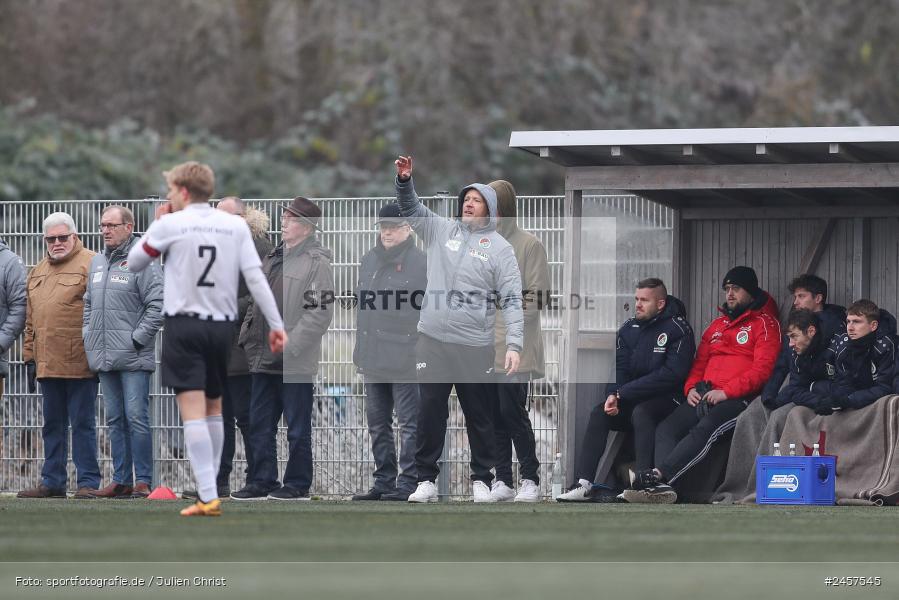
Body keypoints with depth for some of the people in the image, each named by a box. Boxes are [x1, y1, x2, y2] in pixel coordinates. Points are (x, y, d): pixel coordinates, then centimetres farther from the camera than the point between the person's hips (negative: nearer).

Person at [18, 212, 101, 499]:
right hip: (47, 364, 7)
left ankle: (88, 482, 1)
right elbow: (30, 321, 22)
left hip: (80, 364, -7)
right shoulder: (37, 272, 19)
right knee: (52, 425, 11)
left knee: (82, 424, -2)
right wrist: (29, 356, 15)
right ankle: (52, 481, 17)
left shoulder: (90, 265, -4)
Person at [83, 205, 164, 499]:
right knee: (115, 420, 9)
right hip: (104, 358, 7)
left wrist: (137, 338, -14)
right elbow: (88, 304, 26)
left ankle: (143, 481, -5)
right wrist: (89, 335, 13)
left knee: (136, 417, -8)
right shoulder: (97, 263, 15)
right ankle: (121, 480, 13)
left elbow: (157, 306, -11)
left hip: (133, 357, -7)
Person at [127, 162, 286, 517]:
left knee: (193, 412, -9)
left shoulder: (170, 224, -4)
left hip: (184, 327, -4)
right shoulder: (236, 225, 5)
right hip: (223, 327, 4)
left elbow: (135, 263, 8)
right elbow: (255, 277, -1)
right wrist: (275, 324, 1)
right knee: (214, 408, 20)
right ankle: (210, 485, 24)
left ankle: (208, 497, -18)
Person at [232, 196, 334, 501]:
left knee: (297, 428, 1)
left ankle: (297, 484, 8)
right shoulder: (272, 258, 16)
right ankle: (261, 482, 17)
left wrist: (289, 346, -19)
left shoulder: (316, 262, -9)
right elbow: (256, 302, 24)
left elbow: (320, 314, -15)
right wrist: (248, 336, 12)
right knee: (260, 425, 10)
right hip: (264, 361, 8)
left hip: (295, 362, -8)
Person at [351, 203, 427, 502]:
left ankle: (408, 483, -4)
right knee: (377, 423, 11)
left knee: (409, 422, -5)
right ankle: (384, 482, 18)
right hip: (373, 355, 7)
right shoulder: (369, 261, 15)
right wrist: (360, 348, 17)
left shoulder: (421, 263, -6)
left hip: (405, 357, -7)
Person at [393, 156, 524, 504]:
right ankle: (426, 479, 9)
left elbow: (512, 300, -5)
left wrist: (514, 345, -15)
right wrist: (404, 179, -11)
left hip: (475, 345, -2)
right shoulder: (442, 230, 10)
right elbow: (410, 208, 10)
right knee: (430, 412, 3)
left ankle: (482, 480, 16)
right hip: (432, 340, 2)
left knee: (479, 415, 5)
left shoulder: (499, 248, 0)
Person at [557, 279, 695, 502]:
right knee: (598, 414, -15)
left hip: (667, 399, -6)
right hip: (632, 399, 6)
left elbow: (671, 374, -18)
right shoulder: (629, 328, 12)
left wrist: (623, 393, -18)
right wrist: (612, 394, -17)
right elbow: (619, 367, 7)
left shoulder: (678, 329, -9)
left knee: (641, 412, -34)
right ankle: (584, 485, -21)